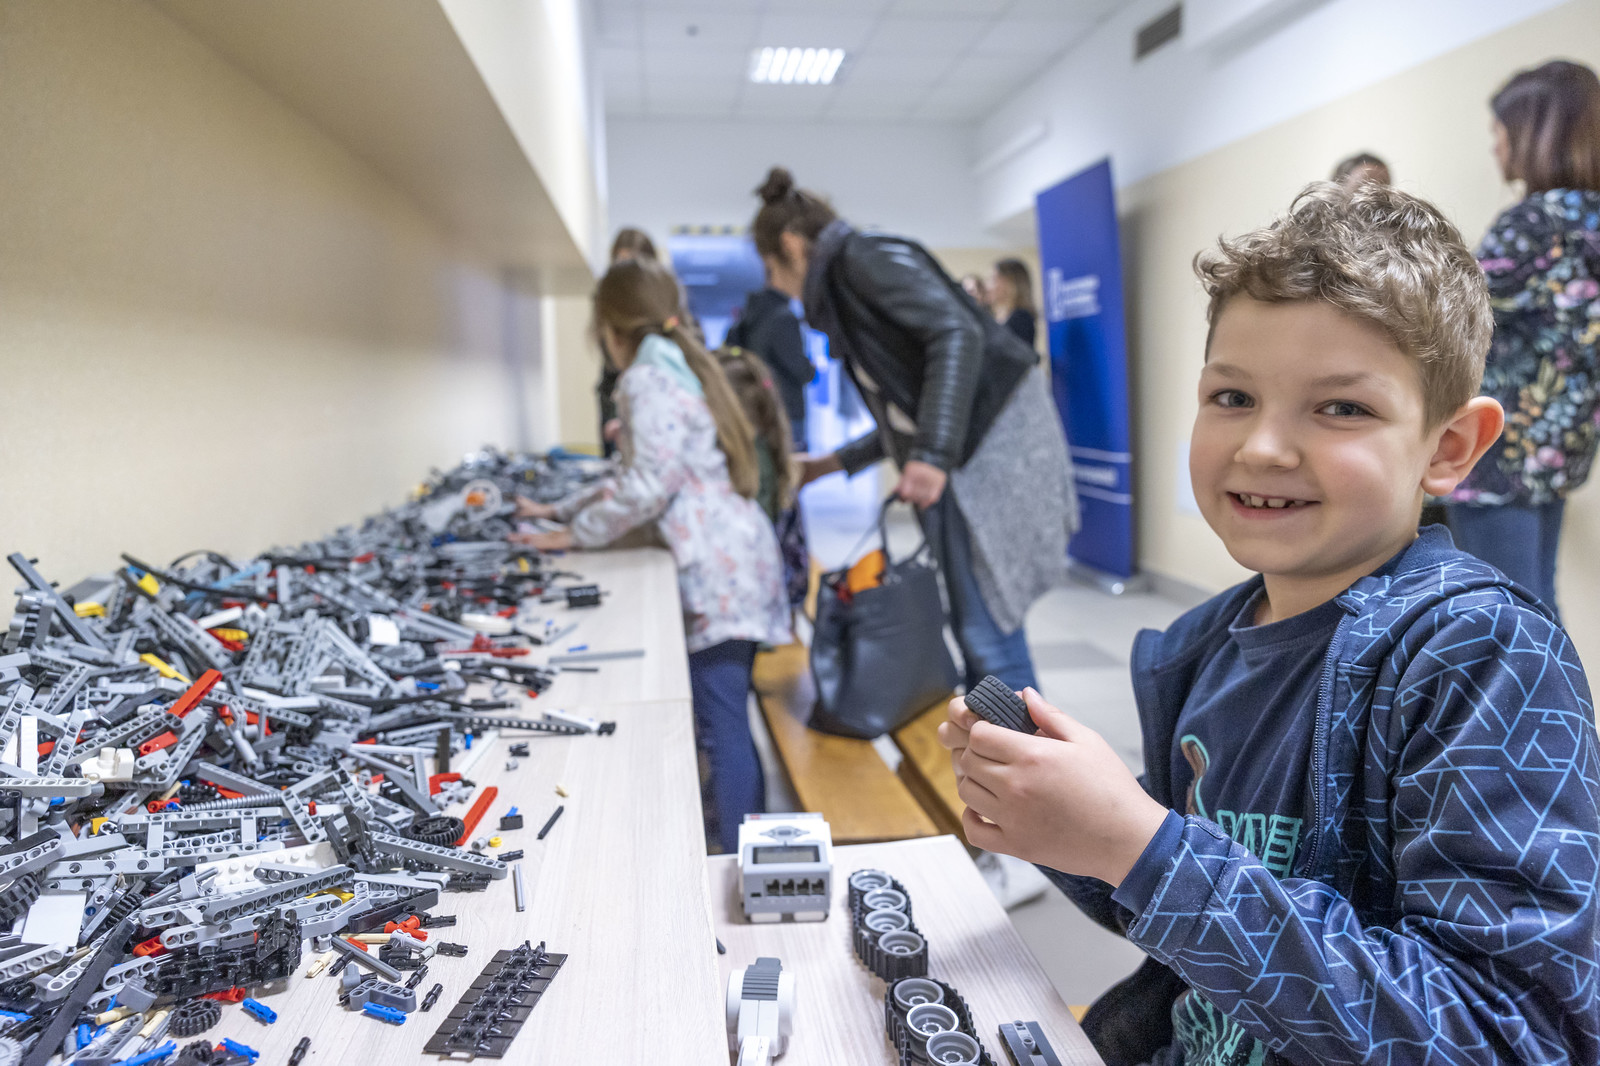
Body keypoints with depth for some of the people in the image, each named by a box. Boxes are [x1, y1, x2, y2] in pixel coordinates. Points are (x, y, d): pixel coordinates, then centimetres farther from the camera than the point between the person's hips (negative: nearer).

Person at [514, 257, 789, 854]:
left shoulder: (647, 379, -9)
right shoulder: (681, 367, 21)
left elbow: (650, 485, -18)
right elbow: (646, 473, 26)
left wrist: (575, 534, -5)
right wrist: (562, 509, 29)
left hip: (718, 571, -10)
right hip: (738, 560, 10)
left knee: (721, 727, -6)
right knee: (726, 719, 16)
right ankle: (750, 840, 26)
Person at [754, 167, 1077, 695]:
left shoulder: (867, 257, -4)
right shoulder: (843, 289, 23)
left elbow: (957, 333, -20)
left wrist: (932, 454, -26)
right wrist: (832, 463, 28)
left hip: (990, 448, -9)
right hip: (961, 461, 9)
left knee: (988, 636, -8)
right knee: (975, 630, 12)